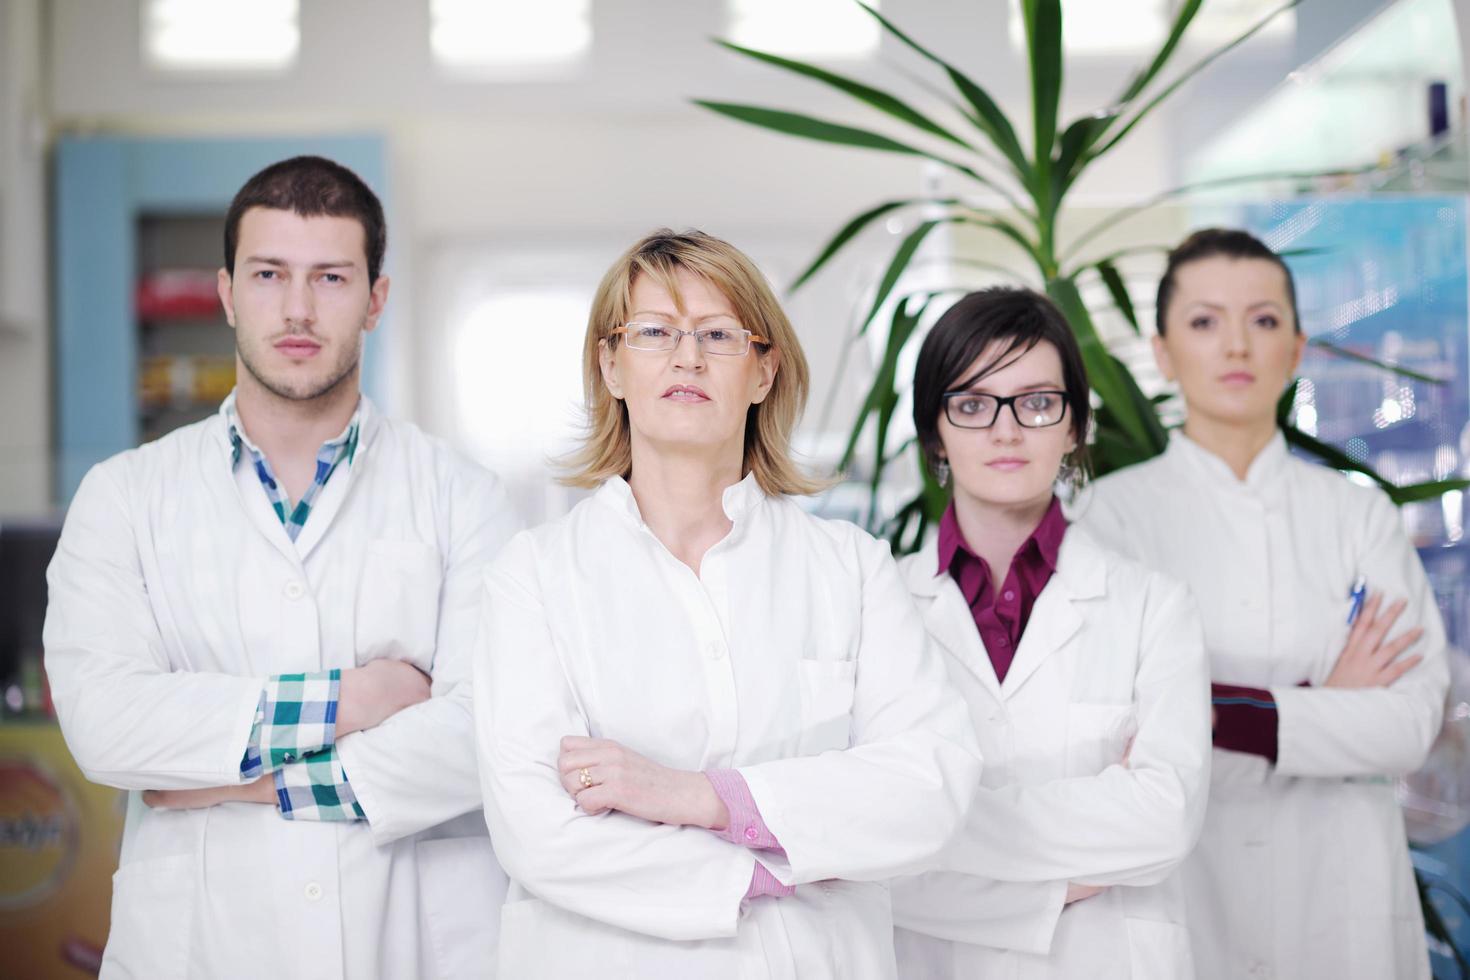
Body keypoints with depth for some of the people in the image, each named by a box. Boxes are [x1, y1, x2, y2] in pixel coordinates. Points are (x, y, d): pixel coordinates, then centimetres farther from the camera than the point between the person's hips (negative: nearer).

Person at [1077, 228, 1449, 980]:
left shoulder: (1359, 514, 4)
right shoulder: (1117, 511, -3)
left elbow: (1412, 720, -6)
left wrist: (1219, 714, -17)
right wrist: (1325, 702, -9)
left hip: (1338, 889, 2)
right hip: (1183, 881, -2)